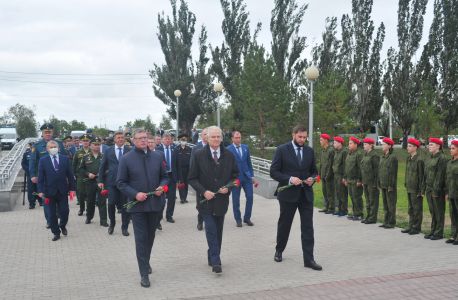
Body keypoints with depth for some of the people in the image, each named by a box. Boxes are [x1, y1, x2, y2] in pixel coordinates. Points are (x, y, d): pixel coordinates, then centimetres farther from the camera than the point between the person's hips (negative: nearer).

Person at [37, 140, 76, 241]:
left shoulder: (65, 159, 4)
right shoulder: (43, 160, 1)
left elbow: (70, 175, 5)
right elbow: (40, 177, 0)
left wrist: (73, 188, 1)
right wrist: (40, 190, -8)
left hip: (63, 190, 1)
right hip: (50, 191, 0)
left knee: (64, 211, -2)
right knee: (52, 213, 5)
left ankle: (62, 226, 27)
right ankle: (56, 232, 18)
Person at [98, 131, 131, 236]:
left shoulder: (129, 151, 4)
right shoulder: (108, 151, 8)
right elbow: (102, 167, 10)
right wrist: (100, 181, 5)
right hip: (112, 182, 0)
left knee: (124, 205, 3)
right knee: (111, 203, -4)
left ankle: (124, 228, 14)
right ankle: (112, 224, 20)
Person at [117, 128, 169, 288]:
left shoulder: (157, 156, 6)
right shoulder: (126, 158, -4)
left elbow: (164, 177, 14)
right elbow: (121, 183, -2)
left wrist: (162, 187, -8)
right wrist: (135, 194, -16)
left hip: (154, 204, 4)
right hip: (137, 204, -3)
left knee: (150, 237, 16)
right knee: (141, 238, -3)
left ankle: (146, 262, 38)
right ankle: (144, 273, 3)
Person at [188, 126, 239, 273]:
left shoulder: (229, 154, 4)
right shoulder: (199, 154, -3)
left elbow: (235, 174, 11)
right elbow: (193, 178, -1)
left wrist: (228, 187, -7)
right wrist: (204, 191, -14)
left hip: (222, 199, 3)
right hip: (206, 200, -3)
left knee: (218, 232, 11)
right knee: (211, 231, -8)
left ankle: (212, 257, 27)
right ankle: (216, 262, -3)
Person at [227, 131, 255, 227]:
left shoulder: (246, 148, 9)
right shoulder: (228, 150, -5)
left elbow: (249, 162, 13)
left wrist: (252, 175, 9)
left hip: (247, 177, 4)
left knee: (250, 197, 1)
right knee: (236, 200, 3)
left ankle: (247, 218, 16)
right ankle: (238, 220, 17)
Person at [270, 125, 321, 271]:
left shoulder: (309, 151, 8)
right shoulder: (281, 150, -5)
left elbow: (314, 171, 16)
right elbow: (274, 172, -7)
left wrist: (312, 179, -6)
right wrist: (289, 179, -20)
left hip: (306, 194, 3)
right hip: (288, 194, -3)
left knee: (308, 227, 0)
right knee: (284, 225, 11)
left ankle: (309, 259, 4)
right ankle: (279, 251, 33)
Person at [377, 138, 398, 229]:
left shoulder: (393, 157, -12)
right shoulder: (383, 157, 13)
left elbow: (393, 173, -14)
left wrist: (391, 186, -16)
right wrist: (379, 184, 14)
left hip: (390, 185, -8)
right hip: (383, 184, 8)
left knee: (391, 204, -1)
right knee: (385, 204, 13)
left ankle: (391, 223, 5)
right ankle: (386, 222, 20)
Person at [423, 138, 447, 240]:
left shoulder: (442, 158, -11)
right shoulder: (430, 158, 14)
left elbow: (440, 175, -16)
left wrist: (436, 190, -18)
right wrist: (424, 190, 15)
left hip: (438, 190, -8)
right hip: (429, 189, 8)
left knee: (439, 212, 0)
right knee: (432, 211, 12)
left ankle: (439, 233, 6)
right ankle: (433, 231, 20)